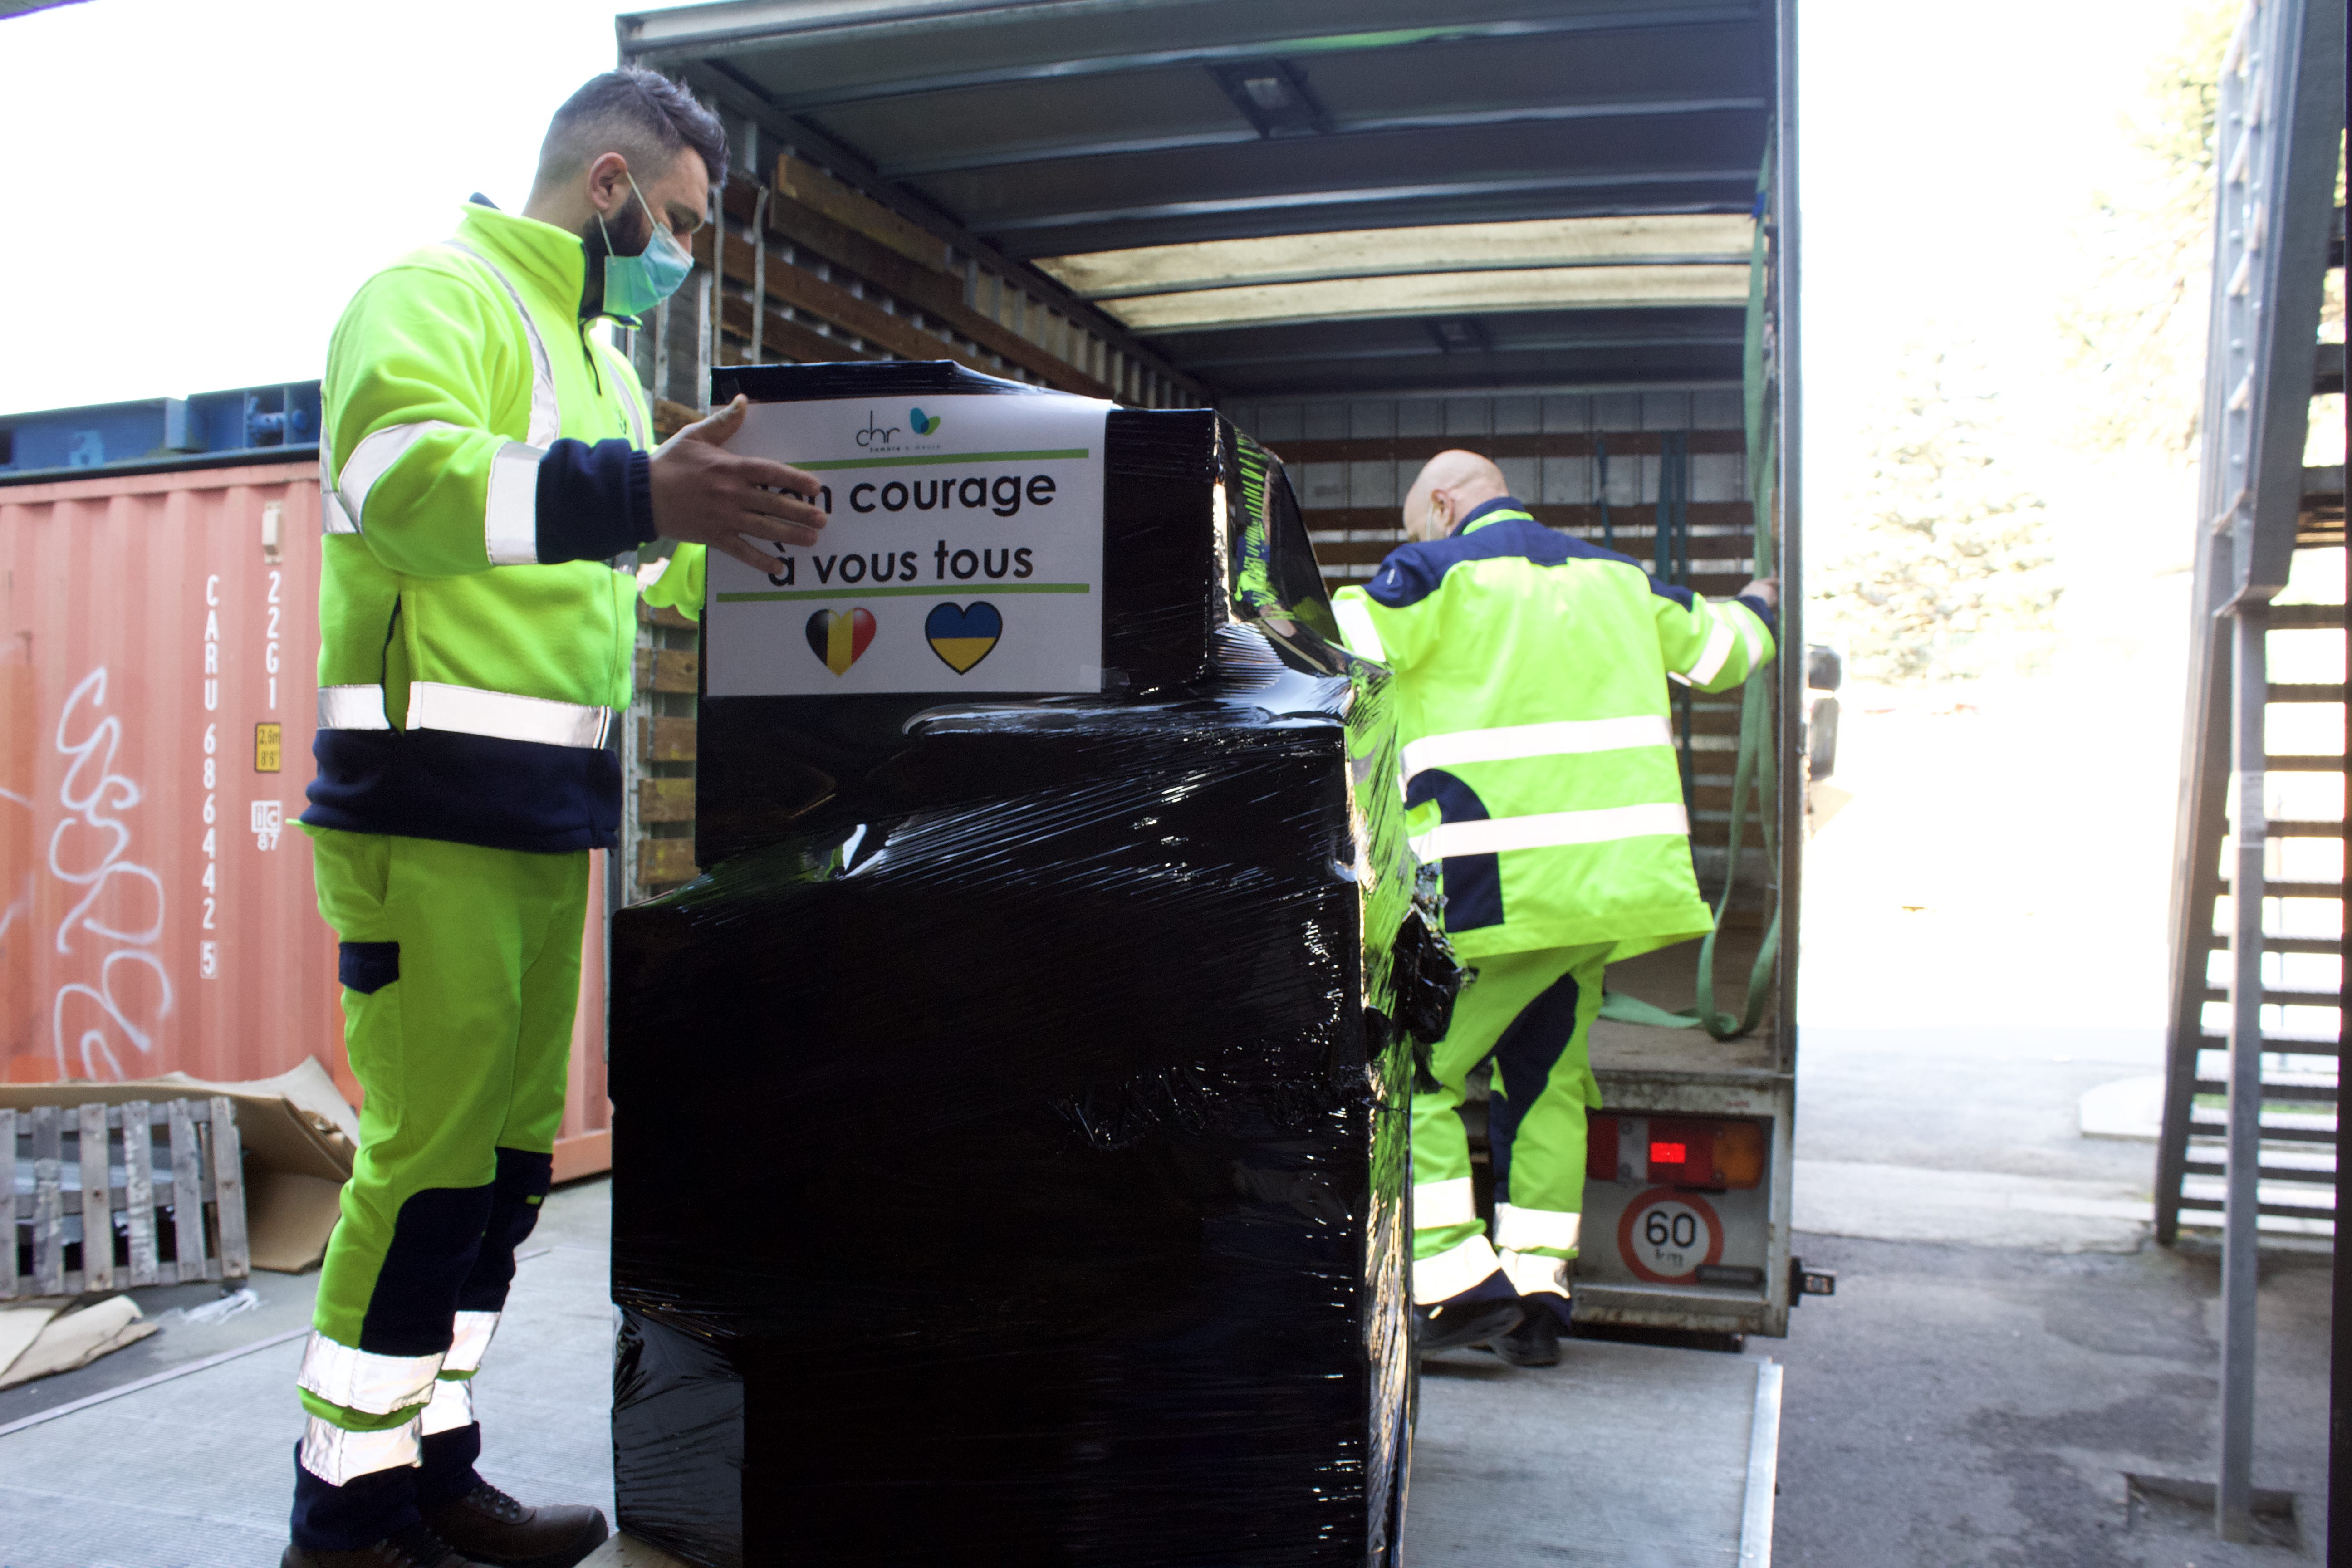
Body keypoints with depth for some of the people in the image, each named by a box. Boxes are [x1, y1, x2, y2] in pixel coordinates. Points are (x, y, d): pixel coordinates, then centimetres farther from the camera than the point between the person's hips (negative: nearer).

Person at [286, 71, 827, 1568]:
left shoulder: (592, 354, 24)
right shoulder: (438, 295, -5)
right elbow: (400, 465, -25)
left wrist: (741, 542, 19)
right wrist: (632, 495, -37)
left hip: (547, 818, 9)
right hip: (432, 806, -9)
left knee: (509, 1149, 11)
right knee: (431, 1149, -7)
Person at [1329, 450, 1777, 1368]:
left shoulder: (1439, 573, -1)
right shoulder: (1613, 577, 18)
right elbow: (1721, 649, 31)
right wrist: (1757, 609, 53)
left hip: (1493, 887, -7)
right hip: (1610, 881, 7)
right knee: (1547, 1079, 16)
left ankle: (1460, 1283, -6)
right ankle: (1537, 1297, 16)